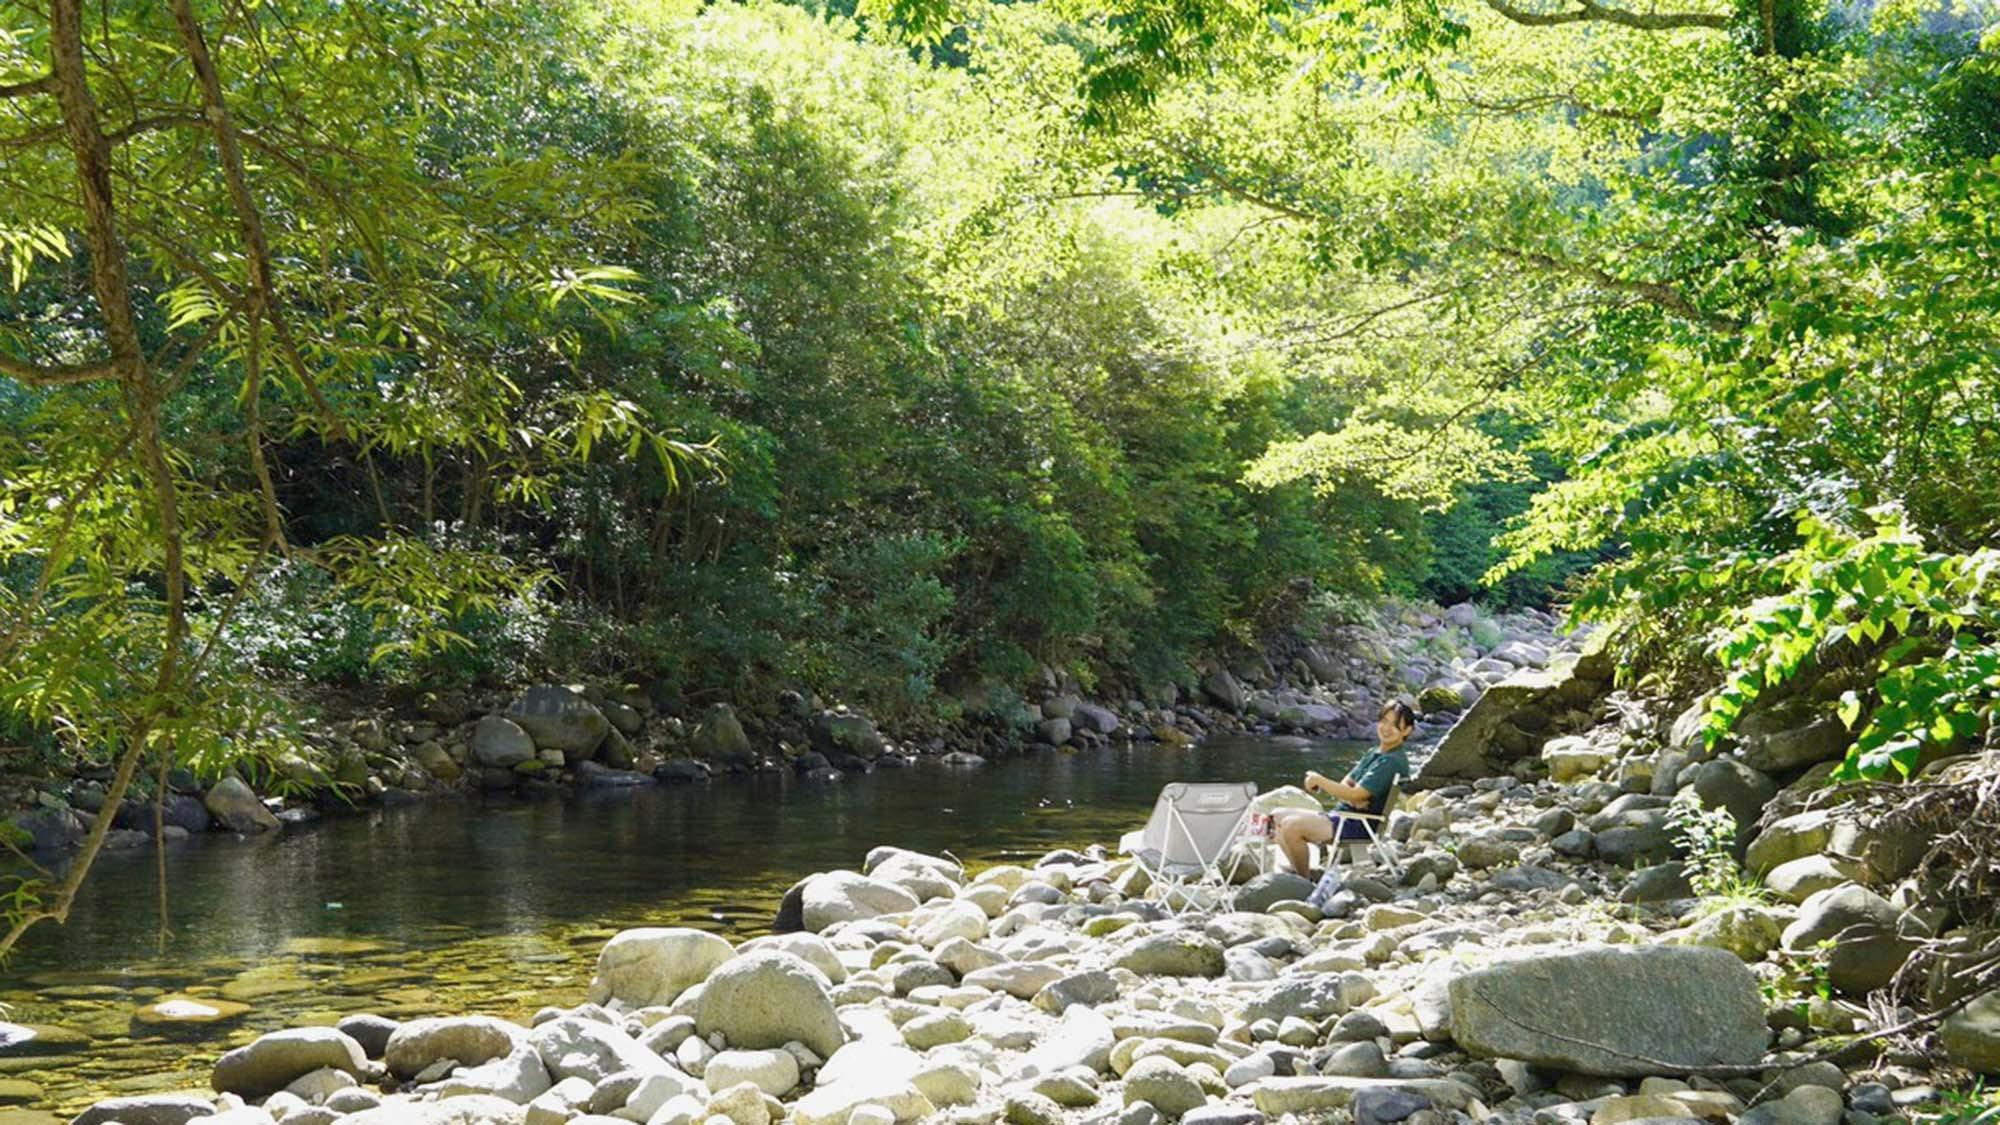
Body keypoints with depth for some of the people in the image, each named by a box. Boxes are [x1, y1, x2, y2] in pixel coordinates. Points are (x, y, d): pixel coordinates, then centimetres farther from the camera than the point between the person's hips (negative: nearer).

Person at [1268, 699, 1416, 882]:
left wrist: (1320, 781, -10)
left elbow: (1355, 795, -20)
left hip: (1360, 825, -10)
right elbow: (1345, 785, 11)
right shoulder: (1373, 755, 17)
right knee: (1278, 816, 6)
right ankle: (1299, 873, 3)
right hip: (1344, 815, 10)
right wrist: (1354, 799, -13)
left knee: (1291, 826, -25)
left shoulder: (1394, 762, -15)